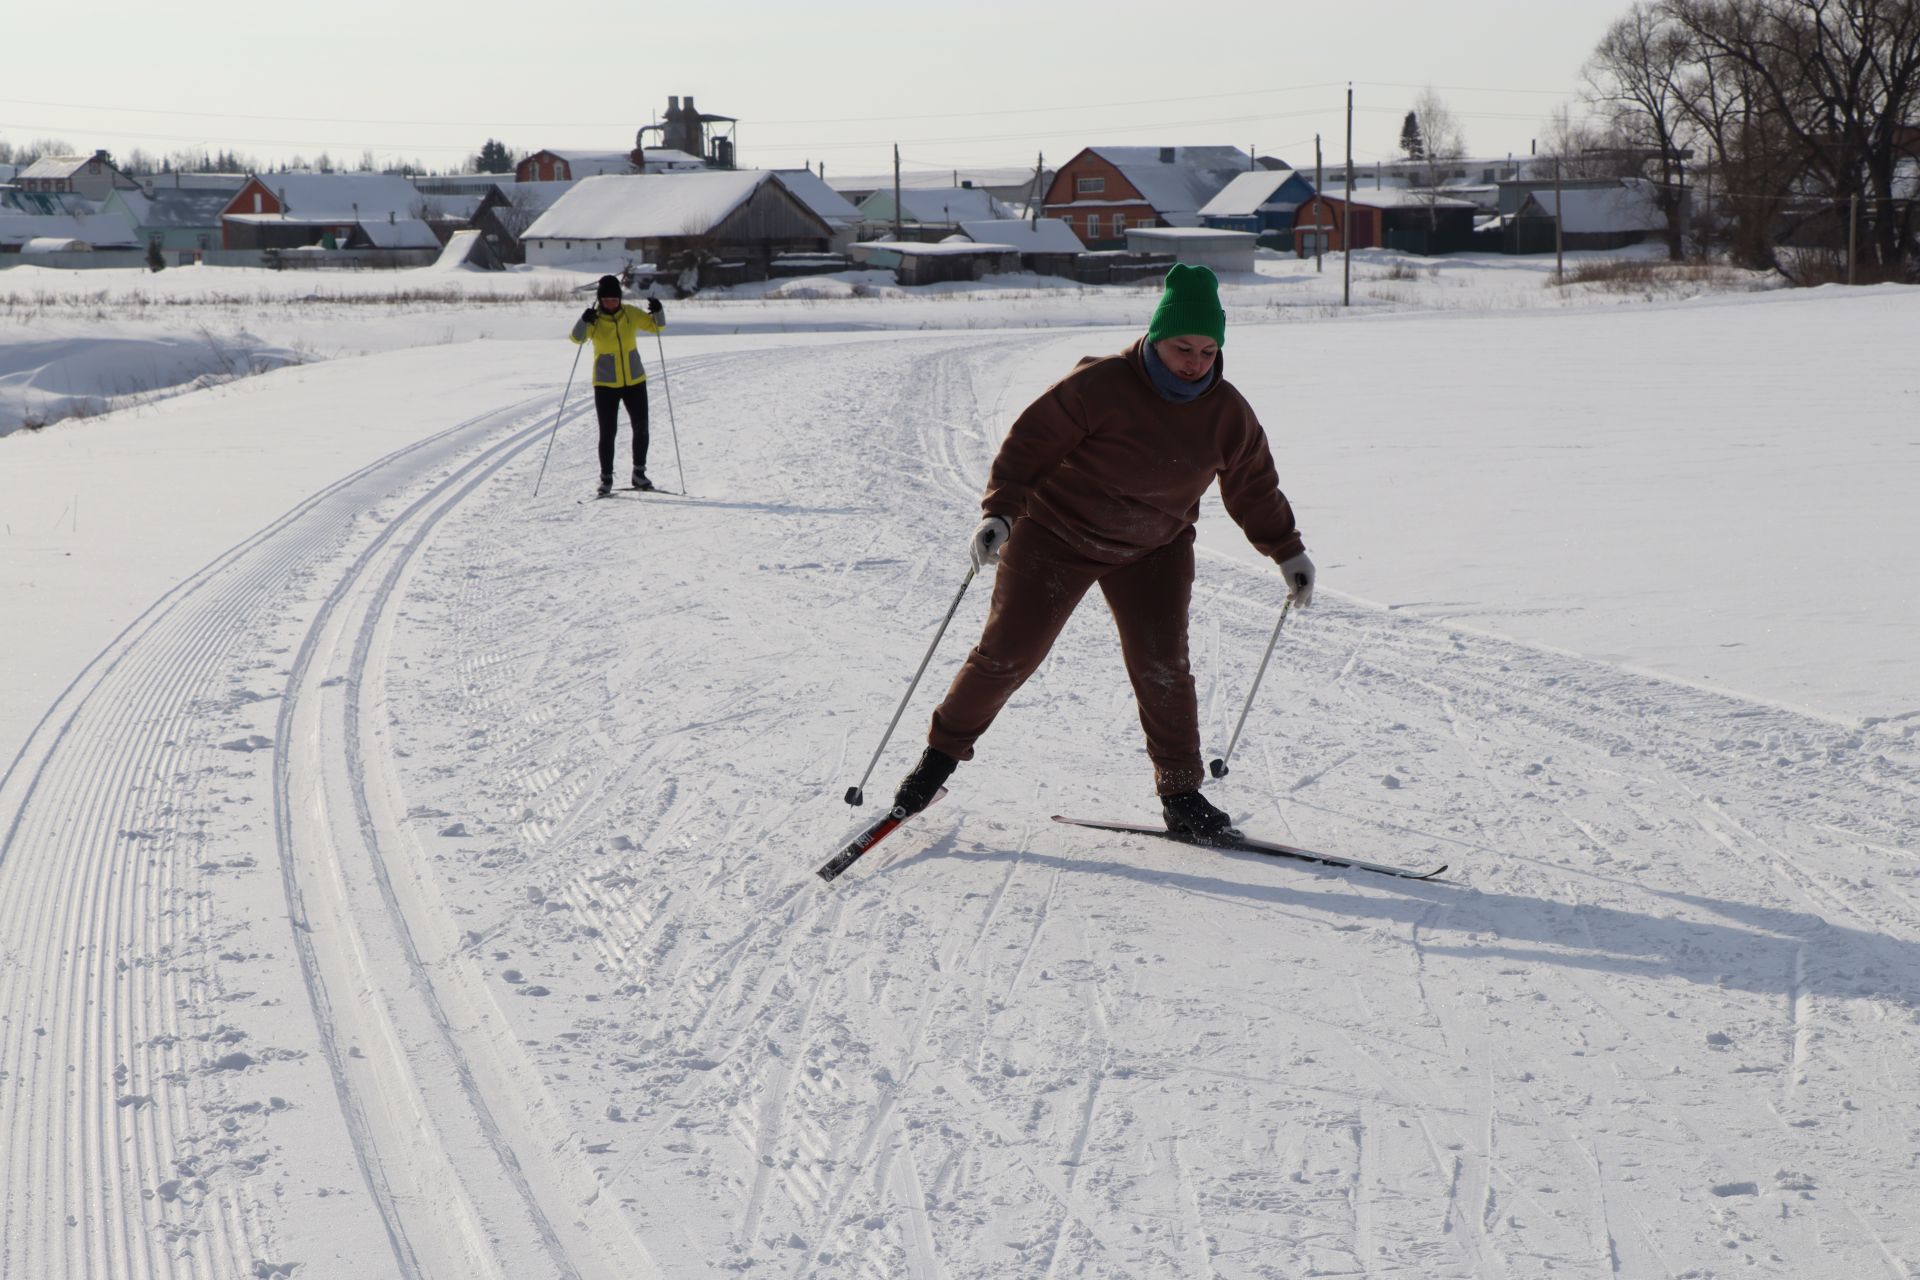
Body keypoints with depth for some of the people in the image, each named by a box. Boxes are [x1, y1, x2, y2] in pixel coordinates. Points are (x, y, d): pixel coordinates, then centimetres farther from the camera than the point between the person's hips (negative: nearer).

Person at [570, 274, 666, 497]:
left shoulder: (631, 314, -2)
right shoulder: (594, 320, -10)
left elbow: (656, 326, 6)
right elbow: (577, 338, -24)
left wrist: (658, 311, -14)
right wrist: (584, 321, -43)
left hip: (634, 381, 3)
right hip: (605, 384, -3)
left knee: (641, 428, 6)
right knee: (608, 432, -3)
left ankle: (639, 474, 21)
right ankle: (606, 478, 8)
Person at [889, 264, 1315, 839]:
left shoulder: (1228, 414, -6)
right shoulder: (1098, 386, -22)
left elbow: (1254, 489, 9)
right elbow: (1030, 442, -20)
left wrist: (1288, 553, 13)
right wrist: (999, 514, -30)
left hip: (1154, 552, 3)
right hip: (1057, 533, -3)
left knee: (1162, 666, -8)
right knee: (1007, 651, -3)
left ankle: (1181, 794, 4)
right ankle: (943, 750, 17)